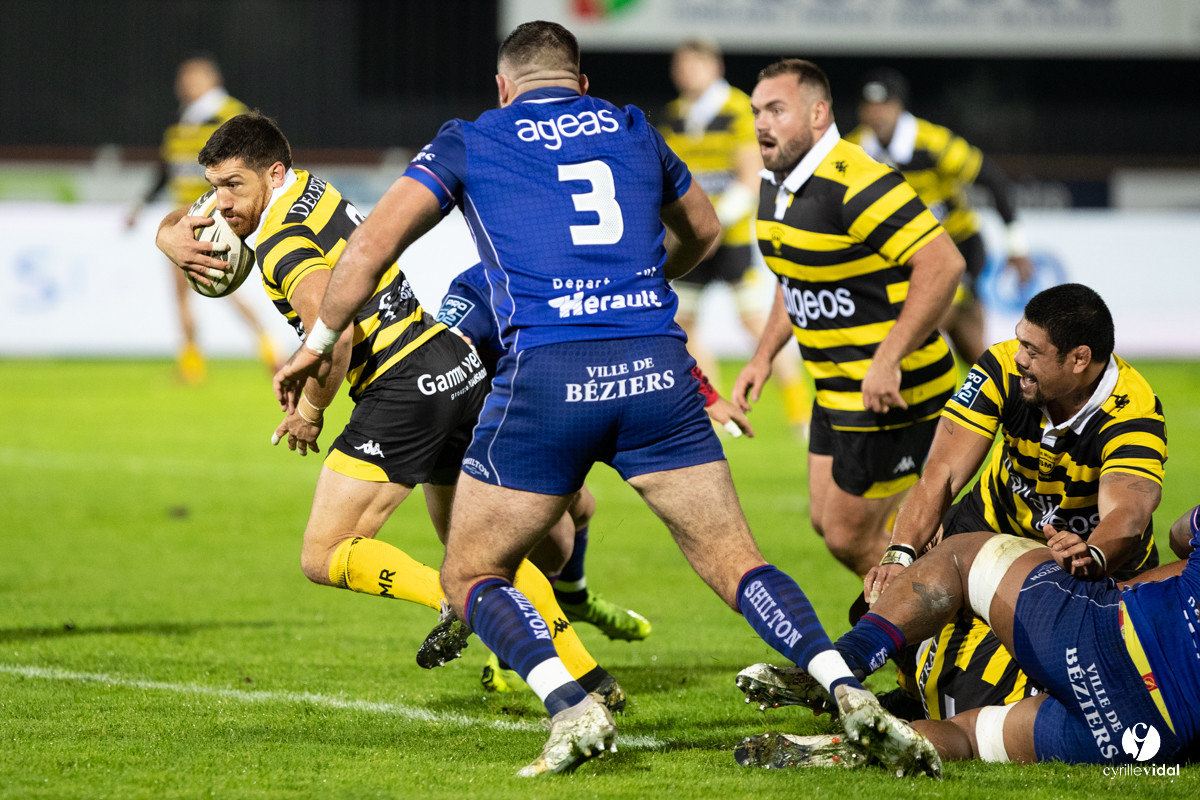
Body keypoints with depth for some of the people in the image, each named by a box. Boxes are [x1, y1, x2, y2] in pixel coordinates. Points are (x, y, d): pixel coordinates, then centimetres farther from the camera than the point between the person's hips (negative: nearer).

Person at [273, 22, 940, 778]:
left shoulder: (470, 141, 14)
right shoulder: (633, 129, 23)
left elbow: (373, 246, 6)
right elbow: (702, 230, 40)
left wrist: (318, 342, 19)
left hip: (547, 374, -3)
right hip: (657, 370, 3)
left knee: (469, 576, 11)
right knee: (735, 563, 9)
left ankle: (571, 707, -11)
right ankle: (850, 693, -12)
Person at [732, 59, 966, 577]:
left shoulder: (855, 184, -24)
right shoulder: (775, 184, 8)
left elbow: (943, 264, -28)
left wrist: (888, 359, -31)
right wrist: (764, 356, 15)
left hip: (888, 391, -10)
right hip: (836, 392, 10)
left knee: (852, 538, -4)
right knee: (827, 521, 16)